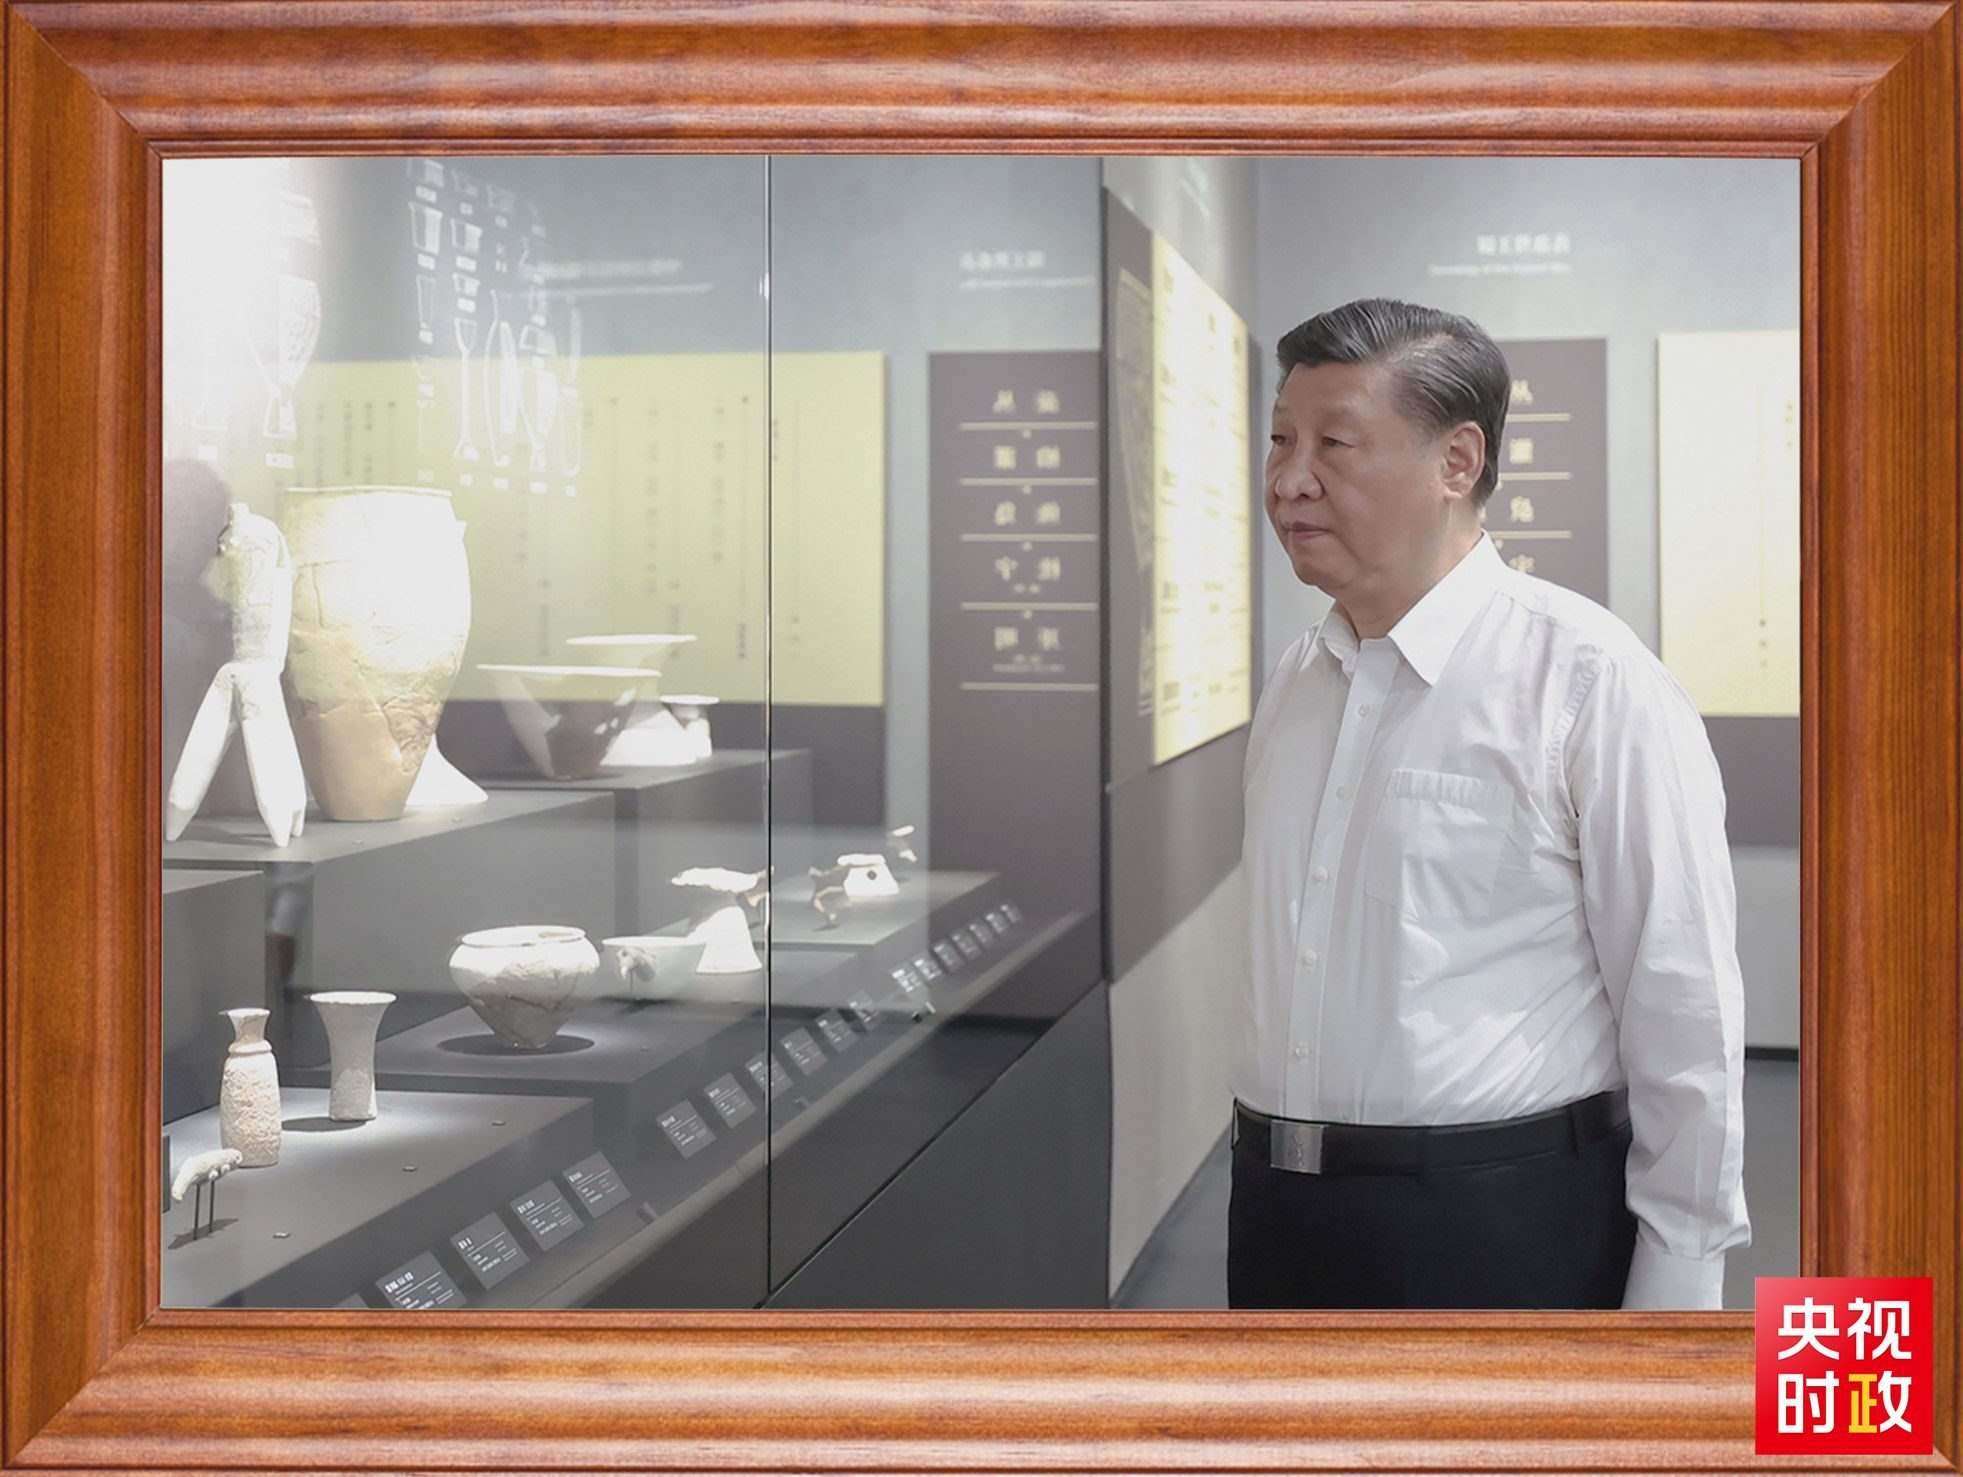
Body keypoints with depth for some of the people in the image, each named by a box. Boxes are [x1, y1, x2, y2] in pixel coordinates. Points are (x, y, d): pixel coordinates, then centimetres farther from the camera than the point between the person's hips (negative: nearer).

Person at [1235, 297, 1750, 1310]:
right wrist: (1263, 1170, 14)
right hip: (1281, 1223, 6)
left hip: (1499, 1228, -6)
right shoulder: (1294, 682, 8)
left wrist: (1675, 1285, -10)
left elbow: (1685, 1015, -12)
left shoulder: (1590, 683, -13)